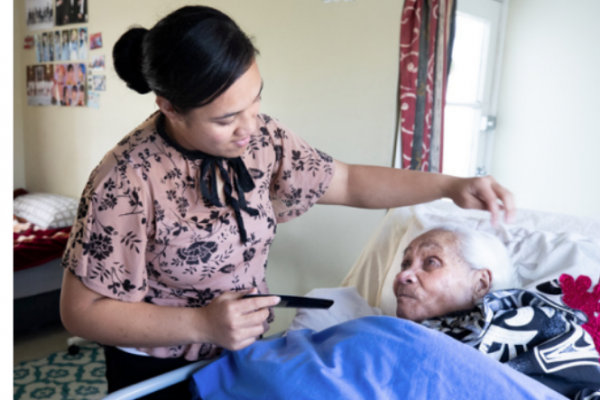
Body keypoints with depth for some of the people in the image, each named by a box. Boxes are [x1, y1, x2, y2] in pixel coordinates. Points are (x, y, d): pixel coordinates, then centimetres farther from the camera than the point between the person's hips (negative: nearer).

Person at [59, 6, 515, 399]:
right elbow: (82, 310, -20)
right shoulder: (127, 181, -28)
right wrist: (201, 323, -29)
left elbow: (349, 182, -3)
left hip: (242, 351, 5)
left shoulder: (261, 139, -13)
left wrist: (451, 185, -14)